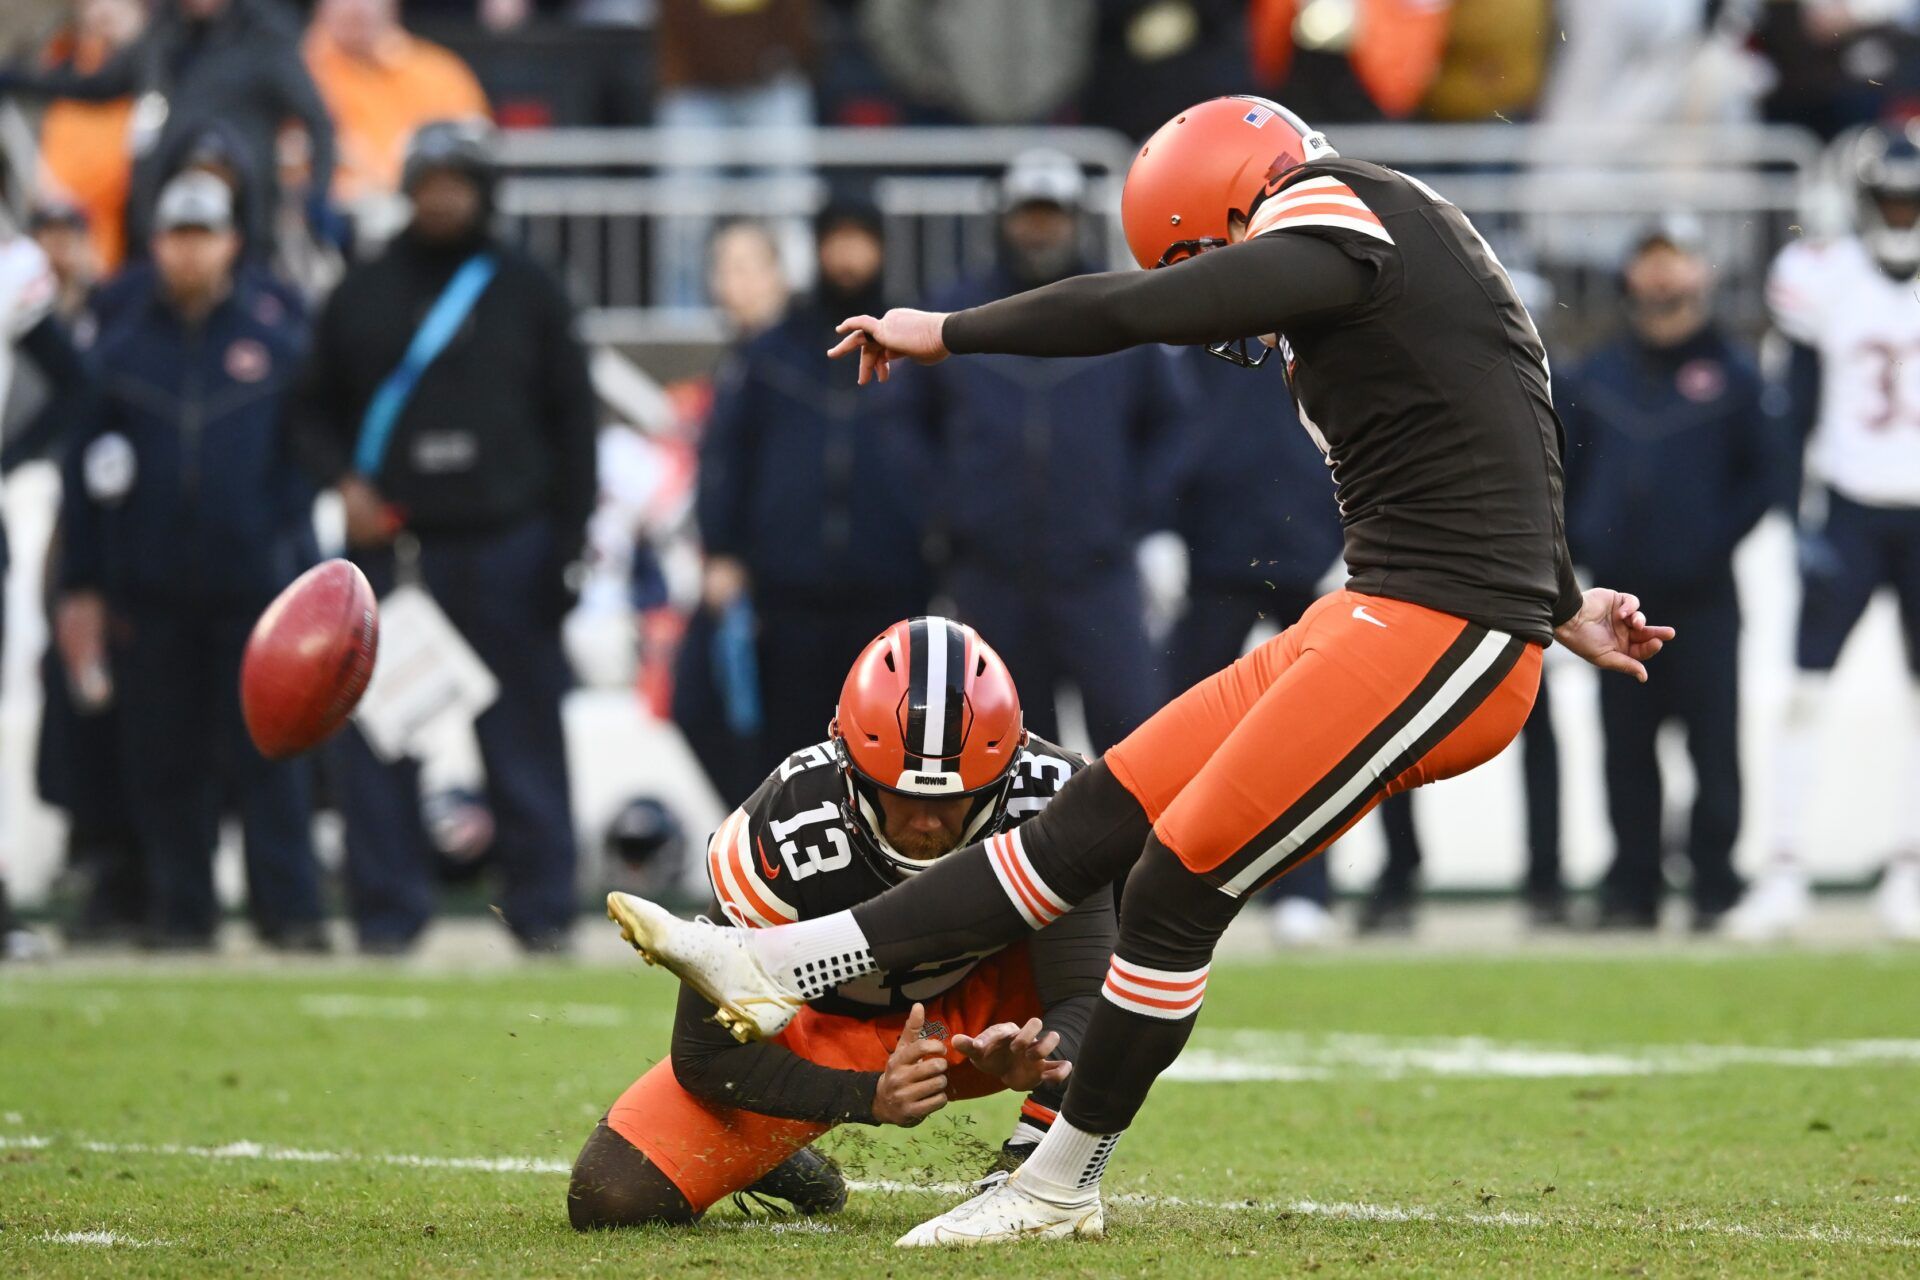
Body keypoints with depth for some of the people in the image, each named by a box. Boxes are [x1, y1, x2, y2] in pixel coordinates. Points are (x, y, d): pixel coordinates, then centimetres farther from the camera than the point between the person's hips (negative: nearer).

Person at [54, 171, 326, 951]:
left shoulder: (276, 338, 6)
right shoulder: (123, 348, 9)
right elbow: (86, 473, 8)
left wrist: (289, 542, -2)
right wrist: (80, 586, 4)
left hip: (254, 584, -2)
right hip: (152, 587, 2)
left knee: (267, 751, -5)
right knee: (164, 759, 3)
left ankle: (289, 909, -4)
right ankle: (179, 910, 9)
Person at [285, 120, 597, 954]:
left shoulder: (527, 293, 9)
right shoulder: (362, 296, 12)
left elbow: (572, 420, 9)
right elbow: (312, 409, 17)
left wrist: (568, 544, 1)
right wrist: (342, 480, -3)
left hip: (505, 546, -1)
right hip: (389, 543, 1)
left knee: (523, 730, -1)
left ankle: (542, 904, 5)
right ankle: (387, 909, 3)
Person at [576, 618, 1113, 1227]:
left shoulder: (1050, 804, -29)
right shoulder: (784, 837, -32)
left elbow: (1086, 1003, -27)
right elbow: (706, 1054, -24)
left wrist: (1037, 1056, -53)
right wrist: (871, 1098, -38)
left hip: (981, 1025, 1)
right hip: (828, 1034, -1)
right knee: (613, 1198, -19)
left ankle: (1030, 1168, -12)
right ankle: (767, 1154, 16)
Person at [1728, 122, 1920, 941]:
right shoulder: (1825, 282, -2)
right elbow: (1797, 412, 1)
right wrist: (1800, 517, -5)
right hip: (1850, 506, -2)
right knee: (1807, 687, -6)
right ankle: (1784, 871, -3)